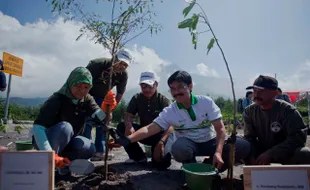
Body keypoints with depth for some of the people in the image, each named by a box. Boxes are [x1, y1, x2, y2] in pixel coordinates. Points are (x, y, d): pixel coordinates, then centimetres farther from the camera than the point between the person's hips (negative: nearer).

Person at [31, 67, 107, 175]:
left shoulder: (87, 100, -7)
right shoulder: (57, 100, -23)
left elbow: (99, 117, -23)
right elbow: (37, 128, -32)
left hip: (67, 141, 4)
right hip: (43, 140, -4)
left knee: (89, 149, -26)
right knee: (64, 127, -35)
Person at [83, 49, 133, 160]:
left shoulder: (123, 75, -16)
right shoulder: (98, 64, -28)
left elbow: (119, 95, -4)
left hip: (102, 98, 4)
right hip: (87, 94, -4)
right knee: (87, 121, -16)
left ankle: (100, 151, 1)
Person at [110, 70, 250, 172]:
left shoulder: (206, 102, -12)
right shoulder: (169, 112, -12)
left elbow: (220, 129, -11)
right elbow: (149, 129, -20)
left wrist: (218, 152, -26)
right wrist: (128, 140, -38)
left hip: (210, 141, 2)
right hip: (188, 143, -1)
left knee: (243, 146, -21)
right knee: (179, 148, -38)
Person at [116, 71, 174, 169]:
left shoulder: (164, 100, -15)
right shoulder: (137, 98, -2)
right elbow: (128, 115, -9)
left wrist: (161, 142, -40)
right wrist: (129, 125, -35)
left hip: (160, 134, -4)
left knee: (161, 163, -27)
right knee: (122, 127, -20)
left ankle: (155, 153, 12)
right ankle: (139, 157, -3)